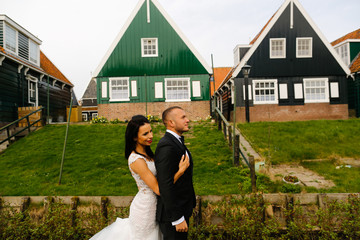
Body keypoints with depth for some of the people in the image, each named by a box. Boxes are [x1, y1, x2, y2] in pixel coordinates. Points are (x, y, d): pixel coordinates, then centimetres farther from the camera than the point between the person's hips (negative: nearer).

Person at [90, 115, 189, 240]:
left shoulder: (146, 153, 1)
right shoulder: (136, 160, -27)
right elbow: (158, 189, -26)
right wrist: (181, 170, -30)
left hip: (153, 204, 8)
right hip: (145, 207, -8)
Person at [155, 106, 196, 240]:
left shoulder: (177, 142, 7)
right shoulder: (166, 146, -25)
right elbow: (166, 186, -26)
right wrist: (177, 219, -22)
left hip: (182, 208, 9)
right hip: (172, 214, -9)